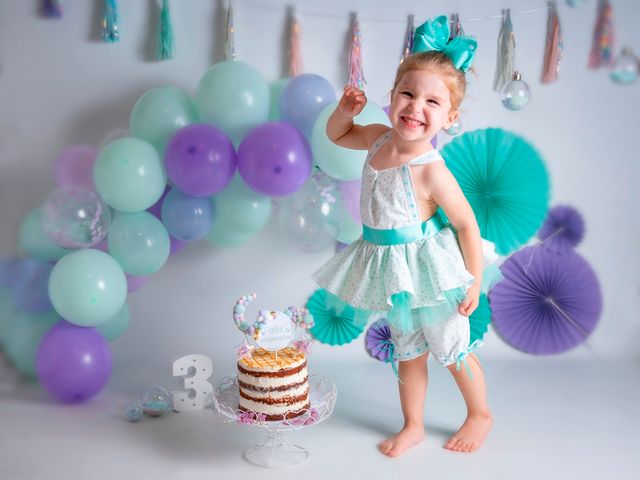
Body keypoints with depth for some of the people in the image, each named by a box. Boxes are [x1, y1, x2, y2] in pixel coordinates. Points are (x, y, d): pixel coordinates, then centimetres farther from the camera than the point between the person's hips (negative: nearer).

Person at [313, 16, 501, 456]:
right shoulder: (379, 138, -5)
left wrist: (474, 283, -14)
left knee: (452, 350, 14)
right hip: (394, 272, 7)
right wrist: (346, 110, -6)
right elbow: (337, 135, 15)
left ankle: (481, 415, 40)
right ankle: (413, 427, 39)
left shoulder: (430, 170, -27)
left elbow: (467, 224, -19)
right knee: (408, 352, 20)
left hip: (428, 269, -6)